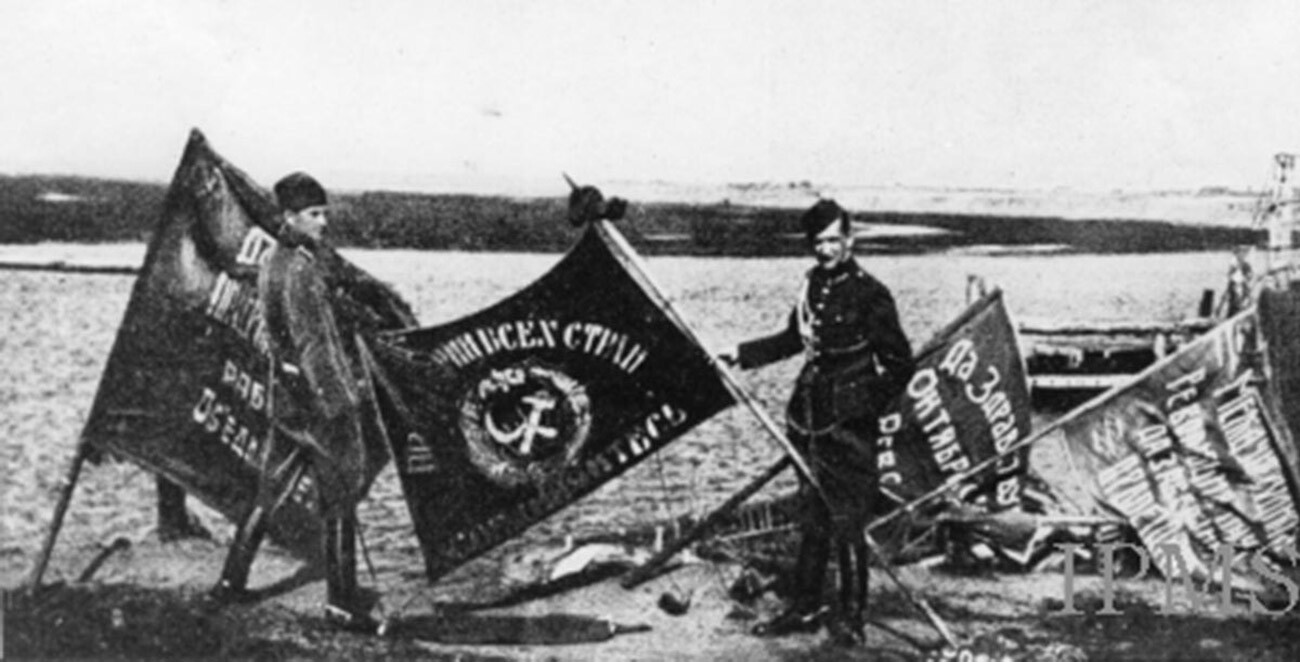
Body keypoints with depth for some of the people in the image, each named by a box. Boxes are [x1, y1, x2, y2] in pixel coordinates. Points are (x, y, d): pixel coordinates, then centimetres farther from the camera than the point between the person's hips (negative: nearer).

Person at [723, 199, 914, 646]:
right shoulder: (814, 284, 10)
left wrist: (865, 405, -16)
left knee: (846, 524, -3)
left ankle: (851, 618, 7)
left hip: (848, 428, -7)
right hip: (809, 418, 7)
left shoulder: (869, 295, -11)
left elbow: (899, 364, -10)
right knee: (812, 520, 13)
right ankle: (805, 608, 22)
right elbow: (794, 339, 25)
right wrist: (742, 355, 21)